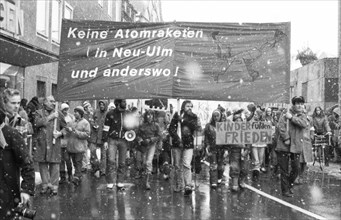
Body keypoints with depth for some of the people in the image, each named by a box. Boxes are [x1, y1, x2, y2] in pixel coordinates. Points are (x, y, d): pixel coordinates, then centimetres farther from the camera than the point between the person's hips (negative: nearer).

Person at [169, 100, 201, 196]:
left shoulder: (193, 117, 5)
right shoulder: (177, 115, 6)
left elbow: (197, 128, -12)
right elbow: (171, 128, 2)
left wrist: (183, 120, -15)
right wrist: (177, 138, -11)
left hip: (188, 144, -1)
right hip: (177, 144, 2)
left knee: (186, 164, -14)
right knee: (177, 165, 7)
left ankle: (188, 186, -14)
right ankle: (178, 186, 19)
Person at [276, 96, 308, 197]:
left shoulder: (303, 116, 11)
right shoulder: (285, 114, -1)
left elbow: (304, 124, -11)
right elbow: (281, 127, -11)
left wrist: (292, 118, -14)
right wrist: (286, 139, -16)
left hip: (296, 146, 4)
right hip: (284, 146, -4)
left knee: (296, 168, 6)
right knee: (284, 170, 2)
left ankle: (289, 185, 29)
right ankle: (285, 190, 13)